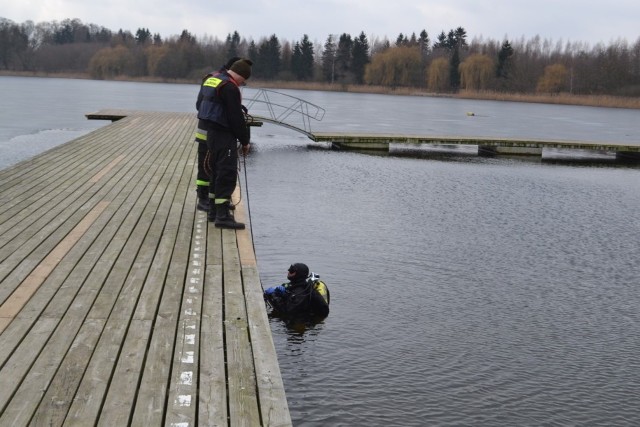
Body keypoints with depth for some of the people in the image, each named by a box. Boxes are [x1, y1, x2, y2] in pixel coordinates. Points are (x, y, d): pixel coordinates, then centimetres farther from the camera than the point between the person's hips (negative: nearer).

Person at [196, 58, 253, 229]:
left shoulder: (210, 80, 13)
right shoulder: (230, 88, -18)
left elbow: (199, 104, 22)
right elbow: (236, 118, -17)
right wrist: (245, 141, -8)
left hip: (210, 133, 10)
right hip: (224, 135, -10)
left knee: (217, 172, 18)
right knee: (227, 174, -8)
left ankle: (214, 210, 26)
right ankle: (223, 216, -9)